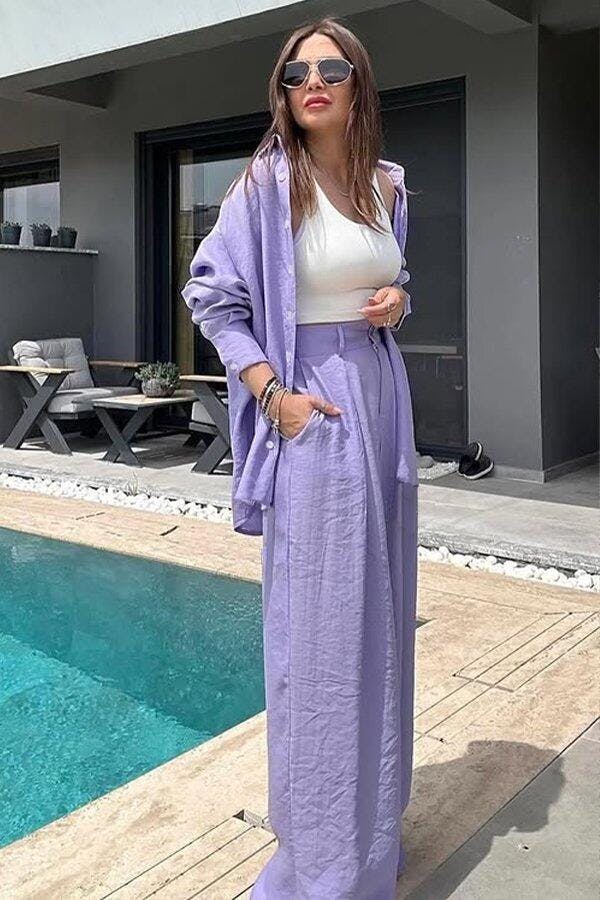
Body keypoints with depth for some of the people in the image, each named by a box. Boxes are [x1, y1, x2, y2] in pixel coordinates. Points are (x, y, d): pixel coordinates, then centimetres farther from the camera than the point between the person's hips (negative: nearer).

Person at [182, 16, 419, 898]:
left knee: (378, 610, 14)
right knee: (318, 621, -1)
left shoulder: (387, 187, 11)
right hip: (313, 410, -6)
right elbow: (212, 294, -5)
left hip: (384, 401, 6)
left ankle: (373, 817, 34)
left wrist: (398, 301, 0)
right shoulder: (268, 182, -6)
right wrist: (274, 395, -14)